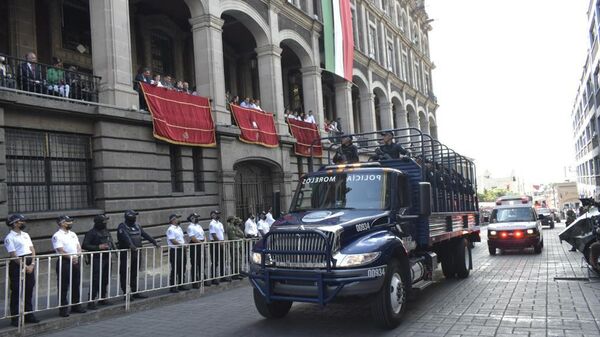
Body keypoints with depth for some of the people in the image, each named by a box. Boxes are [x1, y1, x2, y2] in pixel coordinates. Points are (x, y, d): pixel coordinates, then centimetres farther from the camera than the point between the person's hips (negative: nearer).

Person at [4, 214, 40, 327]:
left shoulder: (25, 235, 13)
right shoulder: (9, 238, -8)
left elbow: (32, 249, 9)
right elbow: (13, 255, -14)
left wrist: (32, 264, -4)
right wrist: (24, 266, -15)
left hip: (30, 265, 7)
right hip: (17, 265, -7)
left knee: (29, 290, 13)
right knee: (16, 292, 1)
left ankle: (28, 314, 24)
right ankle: (15, 317, 9)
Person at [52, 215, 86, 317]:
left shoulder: (73, 234, 14)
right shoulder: (57, 236, -9)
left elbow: (78, 247, 11)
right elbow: (60, 251, -16)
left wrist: (76, 256, -7)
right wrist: (71, 257, -13)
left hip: (76, 261, 7)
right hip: (64, 262, -7)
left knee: (76, 285, 13)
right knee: (63, 287, -1)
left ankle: (76, 306, 24)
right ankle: (63, 309, 6)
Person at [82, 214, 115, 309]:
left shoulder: (107, 232, 15)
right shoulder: (91, 233, -7)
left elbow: (111, 243, 24)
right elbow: (85, 245, -13)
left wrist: (114, 248, 4)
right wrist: (98, 247, -20)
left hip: (107, 258, 7)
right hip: (97, 259, -7)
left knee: (105, 280, 14)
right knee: (95, 281, -9)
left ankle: (103, 299, 25)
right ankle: (91, 302, -3)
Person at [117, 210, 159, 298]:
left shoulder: (137, 226, 14)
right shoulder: (122, 227, -9)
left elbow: (145, 235, 11)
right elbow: (125, 236, -27)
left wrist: (154, 242, 1)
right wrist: (130, 245, -43)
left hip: (135, 253, 7)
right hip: (125, 253, -7)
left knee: (134, 274, 13)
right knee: (124, 274, 0)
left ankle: (135, 292, 21)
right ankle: (126, 293, 7)